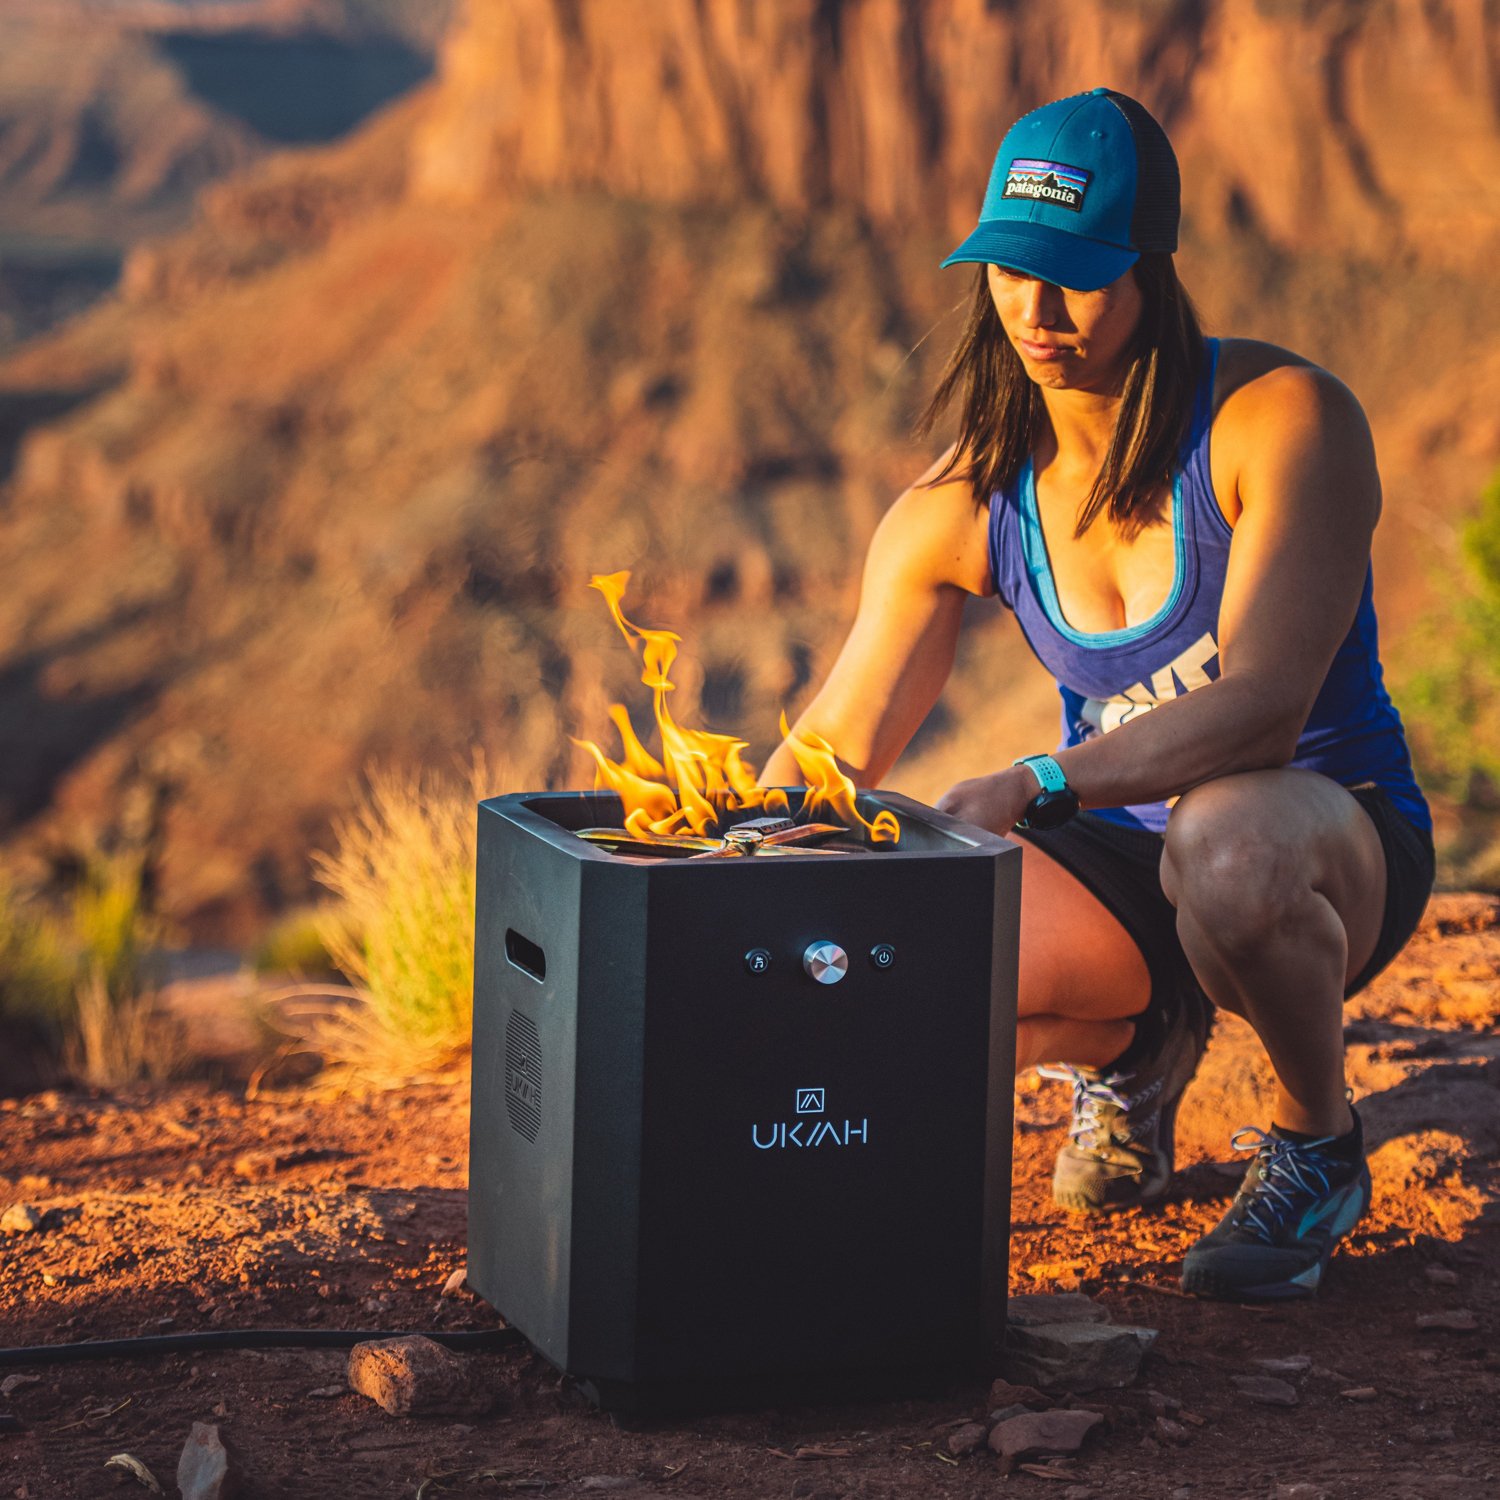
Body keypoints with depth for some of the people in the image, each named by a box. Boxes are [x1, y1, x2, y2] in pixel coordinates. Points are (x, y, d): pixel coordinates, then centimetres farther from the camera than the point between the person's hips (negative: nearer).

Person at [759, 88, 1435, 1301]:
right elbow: (833, 756, -1)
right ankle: (1129, 1048, 11)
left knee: (1226, 840, -42)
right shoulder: (963, 505, -5)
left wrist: (1037, 789, -42)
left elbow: (1261, 704, -29)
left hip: (1332, 835, -4)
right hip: (1124, 853, 4)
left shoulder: (1285, 420, -18)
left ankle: (1319, 1143, -9)